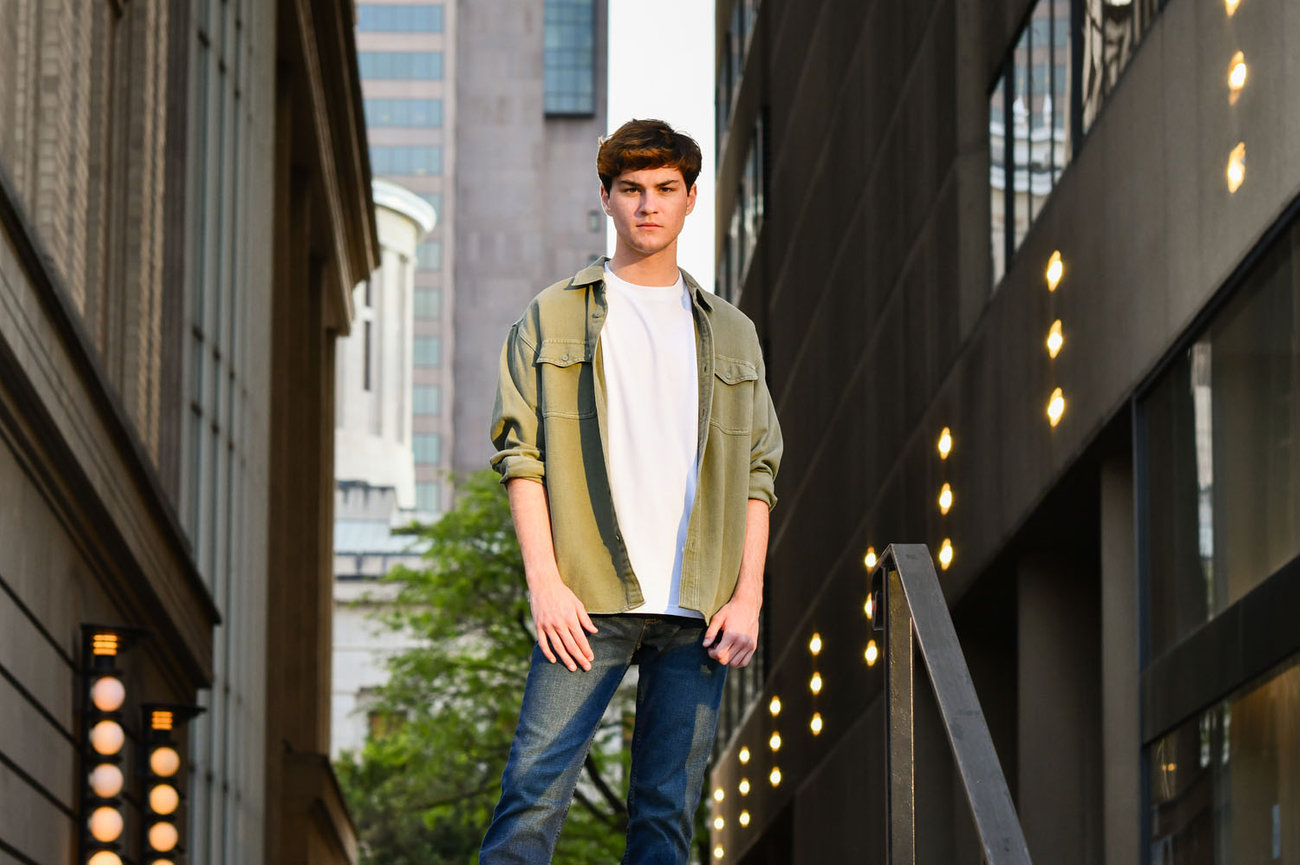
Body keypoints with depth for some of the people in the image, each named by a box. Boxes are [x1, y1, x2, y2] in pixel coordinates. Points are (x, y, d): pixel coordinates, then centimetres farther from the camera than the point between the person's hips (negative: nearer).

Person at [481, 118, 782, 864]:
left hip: (698, 612, 2)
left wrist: (748, 598, 1)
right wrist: (545, 582, -8)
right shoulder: (554, 318, 10)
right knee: (535, 792, -12)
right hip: (588, 604, -2)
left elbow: (758, 474, 13)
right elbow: (520, 452, 3)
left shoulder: (730, 334, 17)